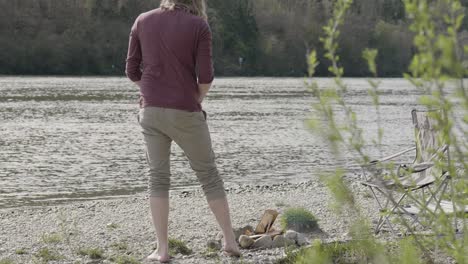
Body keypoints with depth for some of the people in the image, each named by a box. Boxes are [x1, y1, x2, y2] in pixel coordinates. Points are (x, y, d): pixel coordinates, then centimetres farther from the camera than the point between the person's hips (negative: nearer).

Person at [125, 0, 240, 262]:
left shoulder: (142, 21, 5)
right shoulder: (200, 26, -5)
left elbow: (132, 70, 6)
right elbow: (205, 76, -9)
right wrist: (196, 101, 9)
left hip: (151, 110, 2)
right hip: (185, 112, -2)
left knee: (158, 178, 9)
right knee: (209, 174, 11)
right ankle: (230, 240, 14)